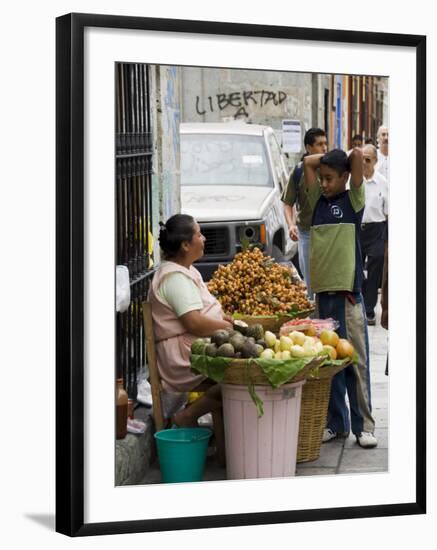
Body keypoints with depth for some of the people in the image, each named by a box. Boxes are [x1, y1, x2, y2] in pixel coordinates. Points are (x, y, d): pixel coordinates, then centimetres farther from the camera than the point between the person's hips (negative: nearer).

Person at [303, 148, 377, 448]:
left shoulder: (353, 200, 1)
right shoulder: (318, 200, 13)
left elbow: (358, 155, -7)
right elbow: (308, 162, 15)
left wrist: (350, 158, 12)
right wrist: (329, 157, 14)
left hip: (349, 292, -4)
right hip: (322, 291, 4)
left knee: (357, 361, -2)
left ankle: (364, 425, 3)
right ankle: (336, 423, 15)